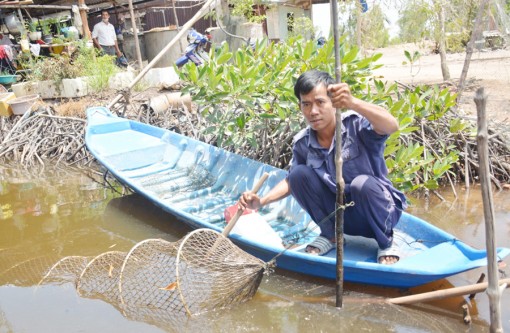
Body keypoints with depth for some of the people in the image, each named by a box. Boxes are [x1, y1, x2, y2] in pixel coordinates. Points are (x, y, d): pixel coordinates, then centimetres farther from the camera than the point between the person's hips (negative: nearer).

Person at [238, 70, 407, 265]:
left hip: (380, 210, -4)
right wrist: (261, 201, -7)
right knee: (299, 173, -15)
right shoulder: (302, 143, -6)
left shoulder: (355, 123, -21)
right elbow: (290, 181, 10)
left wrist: (353, 103, -59)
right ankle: (330, 234, 5)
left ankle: (386, 242, -6)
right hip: (342, 217, 4)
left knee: (362, 184, -36)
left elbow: (391, 126, -42)